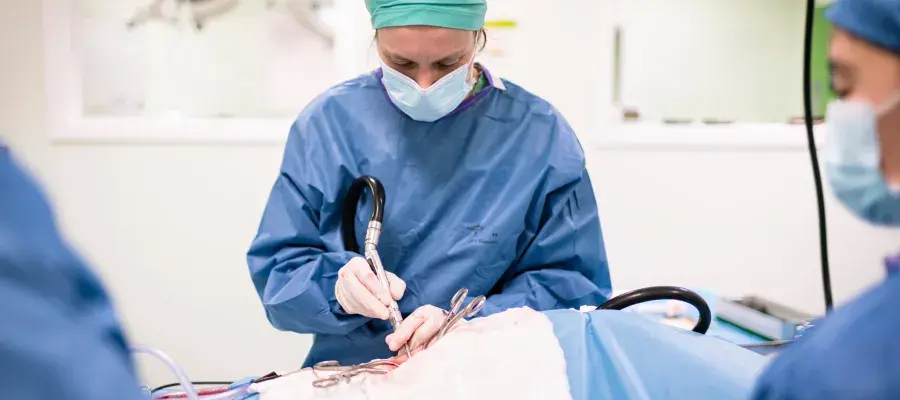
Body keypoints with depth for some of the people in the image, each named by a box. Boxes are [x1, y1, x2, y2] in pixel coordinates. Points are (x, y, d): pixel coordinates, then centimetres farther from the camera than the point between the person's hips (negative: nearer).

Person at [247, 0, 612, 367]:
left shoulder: (541, 135, -5)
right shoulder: (327, 123, -2)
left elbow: (572, 284, -4)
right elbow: (277, 271, 1)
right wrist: (336, 286, -21)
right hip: (348, 379, 2)